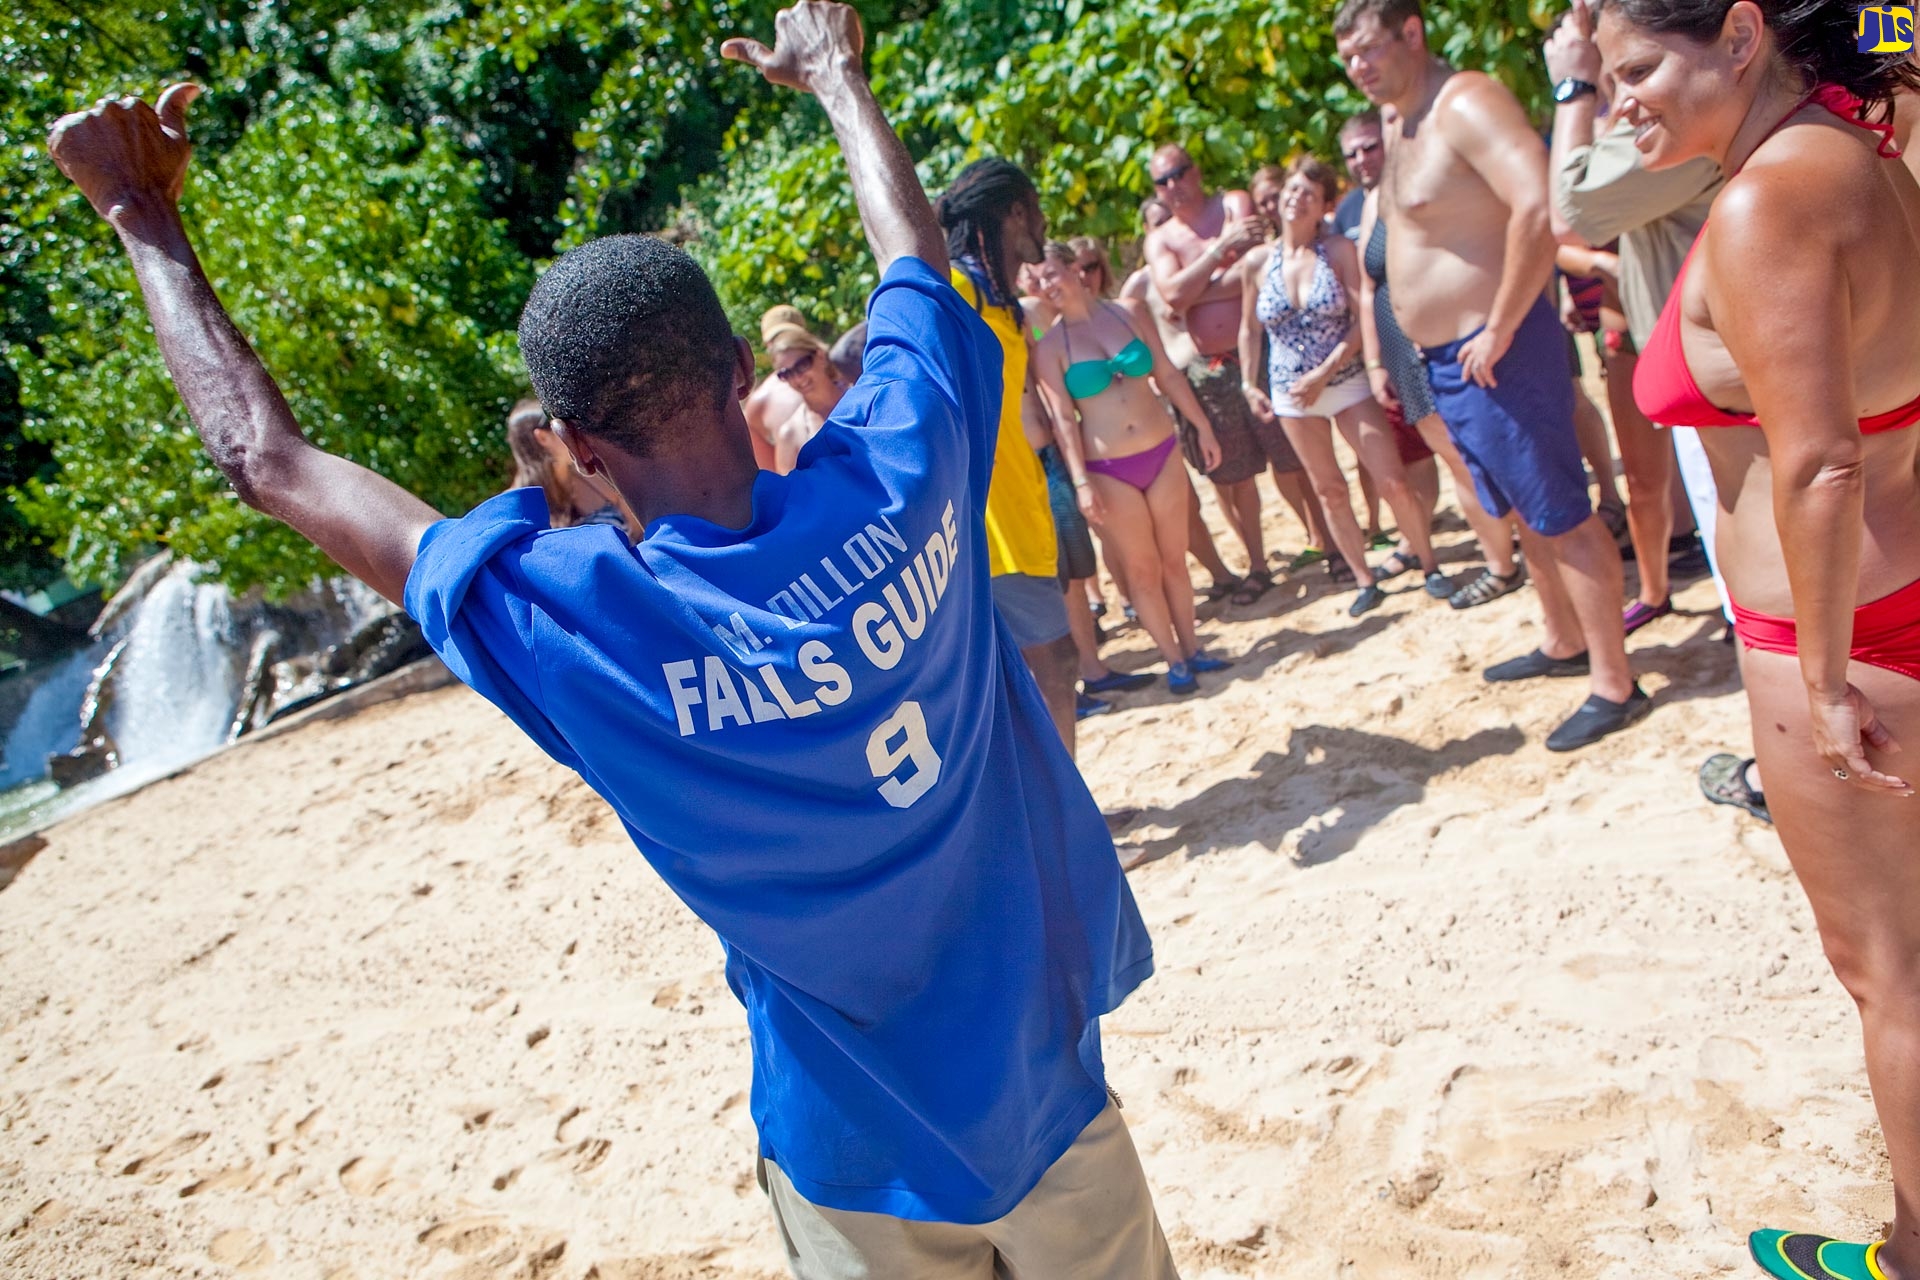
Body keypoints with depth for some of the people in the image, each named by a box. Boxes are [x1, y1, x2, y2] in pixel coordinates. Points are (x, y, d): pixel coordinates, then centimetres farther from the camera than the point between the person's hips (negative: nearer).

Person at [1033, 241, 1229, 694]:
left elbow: (1168, 374, 6)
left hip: (1162, 451, 3)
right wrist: (1081, 480, -16)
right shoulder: (1049, 346, -6)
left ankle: (1191, 647, 25)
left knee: (1174, 558, 11)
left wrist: (1203, 426, 7)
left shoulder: (1130, 312, 2)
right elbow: (1063, 417, -9)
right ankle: (1174, 661, 17)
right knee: (1142, 568, 5)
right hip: (1108, 469, -2)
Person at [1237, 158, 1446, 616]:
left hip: (1347, 380, -2)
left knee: (1395, 482, -5)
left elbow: (1364, 320, -13)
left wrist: (1322, 375, -20)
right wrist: (1249, 384, 3)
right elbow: (1249, 329, 11)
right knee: (1330, 490, 8)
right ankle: (1366, 580, 20)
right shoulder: (1258, 261, -1)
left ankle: (1427, 561, 16)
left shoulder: (1339, 249, -8)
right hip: (1291, 393, 2)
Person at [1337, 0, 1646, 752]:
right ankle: (1564, 645, 36)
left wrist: (1499, 331, -25)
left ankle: (1614, 687, 6)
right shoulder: (1398, 125, 13)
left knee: (1561, 517, -3)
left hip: (1493, 354, -10)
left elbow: (1540, 206, -31)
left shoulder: (1465, 105, -17)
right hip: (1445, 358, 10)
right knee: (1526, 512, 21)